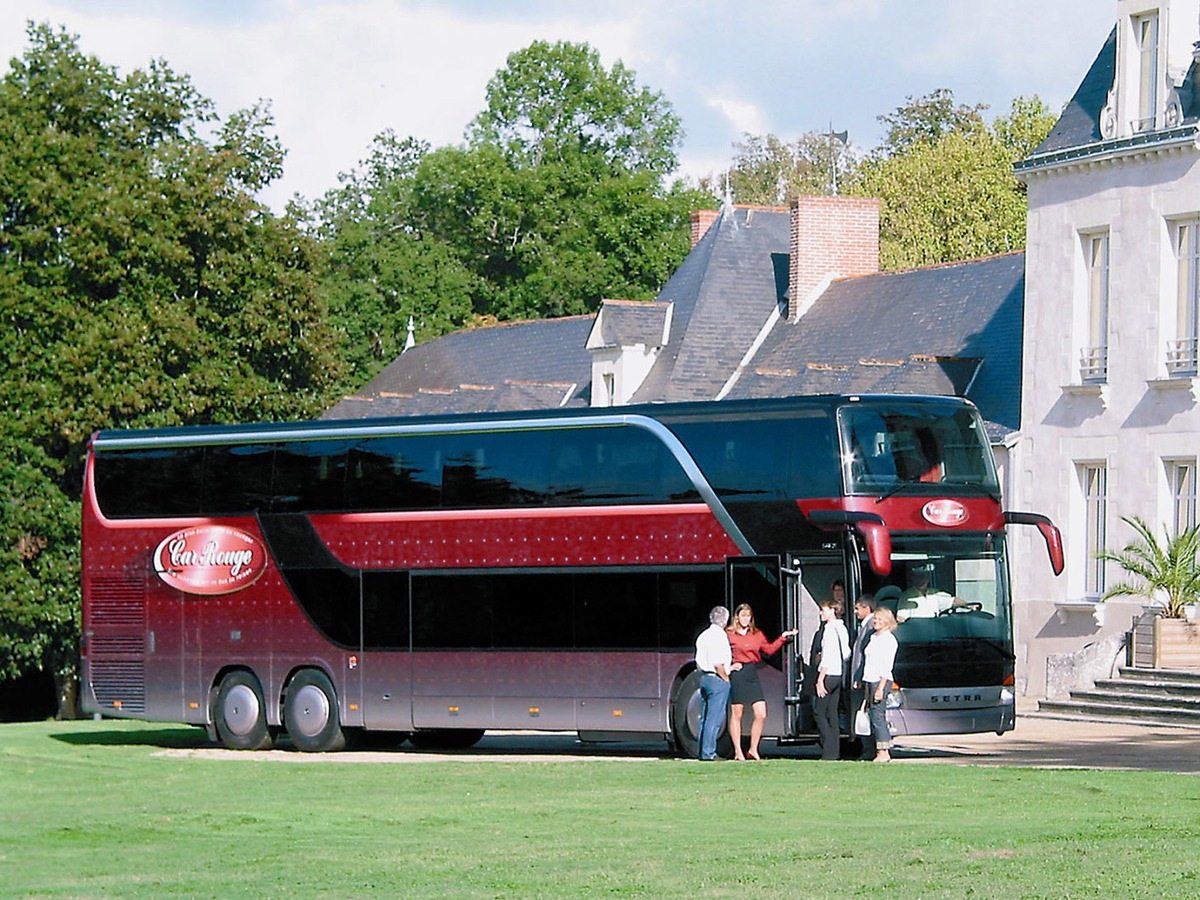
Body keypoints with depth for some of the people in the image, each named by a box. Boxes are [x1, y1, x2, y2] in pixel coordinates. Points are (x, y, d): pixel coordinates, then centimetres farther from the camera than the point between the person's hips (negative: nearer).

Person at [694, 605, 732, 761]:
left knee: (705, 717, 12)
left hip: (704, 678, 9)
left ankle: (702, 752, 13)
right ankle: (708, 752, -10)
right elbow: (718, 664, -20)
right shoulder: (720, 635, -12)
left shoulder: (703, 636, 14)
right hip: (718, 680, -9)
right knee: (714, 718, -7)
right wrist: (726, 678, -9)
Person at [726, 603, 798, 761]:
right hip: (737, 675, -5)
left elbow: (769, 649, 15)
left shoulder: (757, 634, 14)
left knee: (761, 715, -2)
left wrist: (783, 637, 9)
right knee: (736, 714, 1)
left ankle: (753, 749, 10)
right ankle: (738, 751, 9)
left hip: (752, 675, 5)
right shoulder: (729, 635, -1)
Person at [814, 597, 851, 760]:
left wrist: (820, 679, -17)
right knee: (833, 714, 11)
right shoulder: (842, 628, 12)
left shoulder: (830, 629, -14)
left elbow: (827, 656, -18)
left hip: (829, 674, -9)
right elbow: (847, 653, 15)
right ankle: (834, 752, 11)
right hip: (839, 674, 9)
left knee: (820, 713, -4)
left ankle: (829, 751, -10)